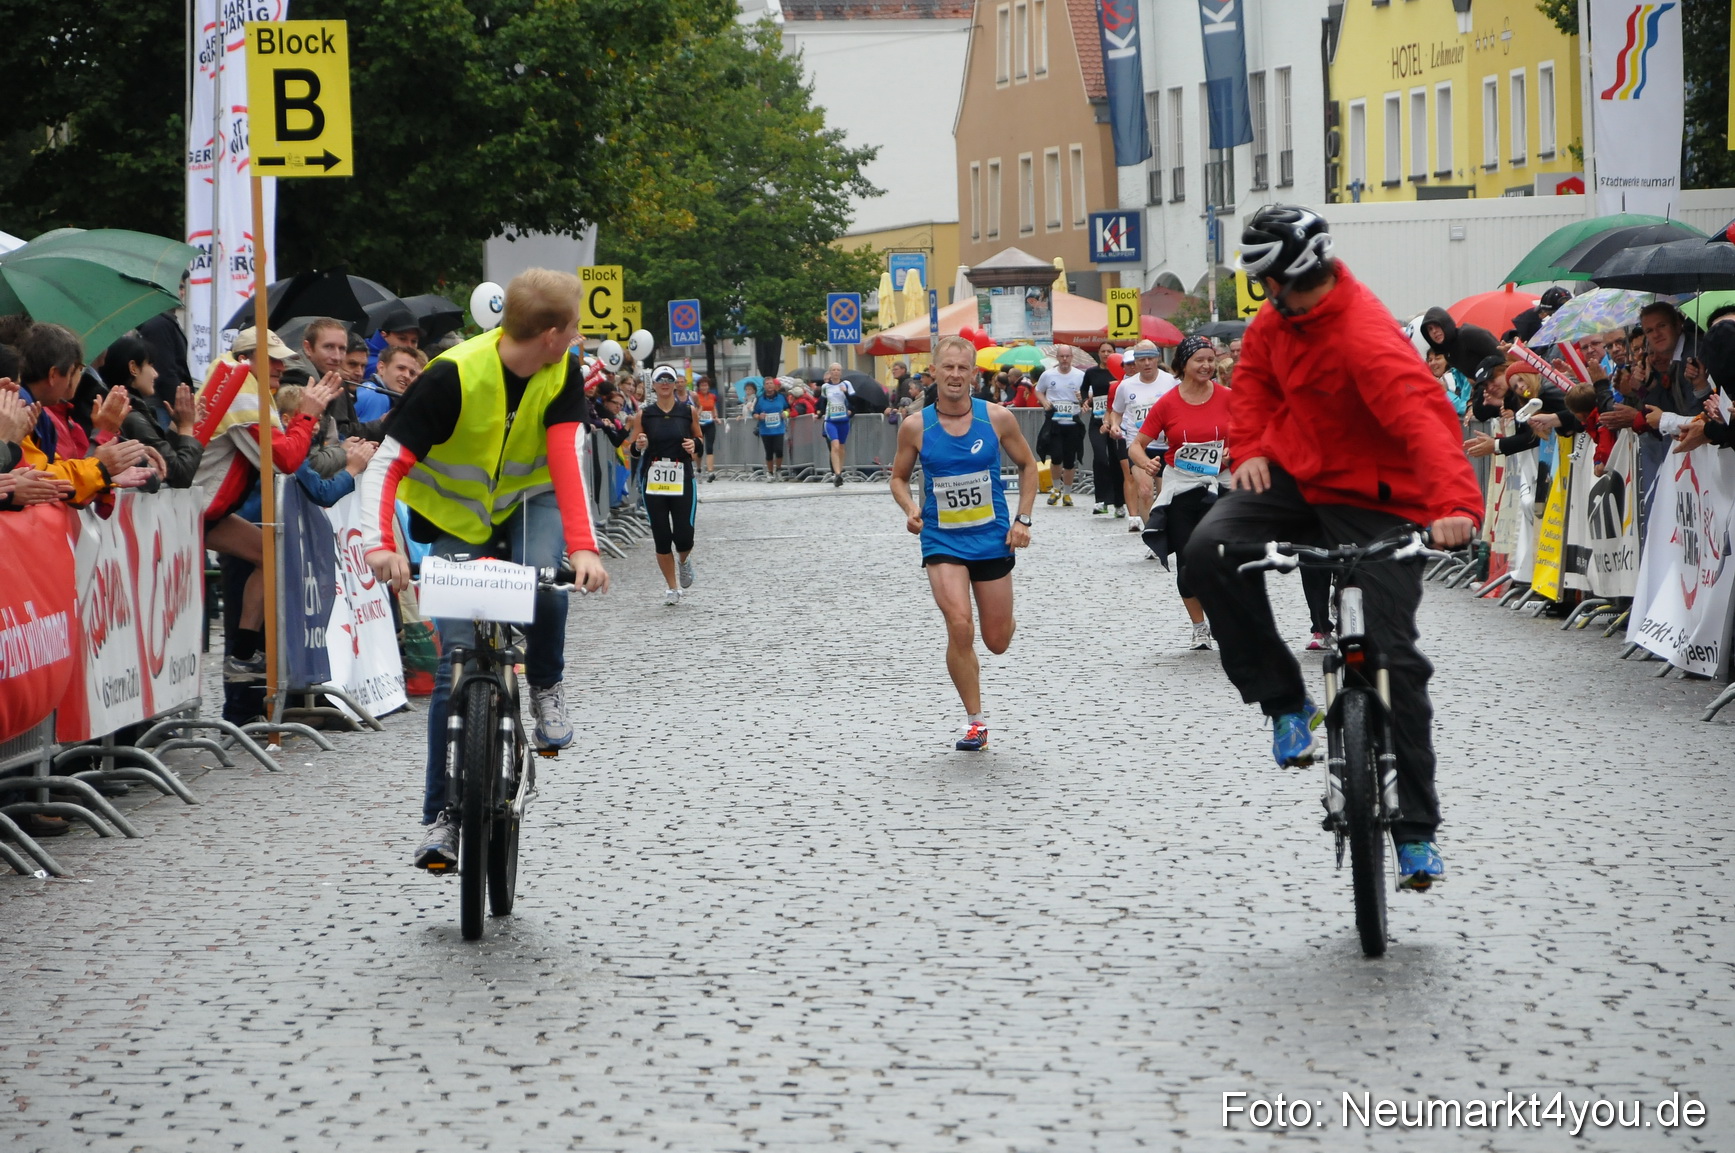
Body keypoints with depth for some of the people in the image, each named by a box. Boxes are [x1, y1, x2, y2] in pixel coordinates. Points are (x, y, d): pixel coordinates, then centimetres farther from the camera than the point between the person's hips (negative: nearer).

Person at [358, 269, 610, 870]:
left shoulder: (562, 373, -15)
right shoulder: (453, 376, -26)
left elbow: (567, 457, -27)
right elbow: (386, 466, -27)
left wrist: (582, 546, -42)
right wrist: (381, 544, -44)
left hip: (530, 500, 2)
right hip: (457, 515, -2)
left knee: (546, 583, -33)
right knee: (456, 663, -9)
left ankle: (545, 687, -3)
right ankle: (441, 816, 0)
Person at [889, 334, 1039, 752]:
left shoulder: (997, 418, -5)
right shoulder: (915, 427, -6)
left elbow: (1027, 466, 8)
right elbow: (899, 477, 8)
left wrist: (1022, 519, -1)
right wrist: (910, 509, -12)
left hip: (993, 540, 1)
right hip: (942, 541, -1)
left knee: (997, 641, 8)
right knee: (960, 627, -20)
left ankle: (1005, 622, 48)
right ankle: (975, 720, -4)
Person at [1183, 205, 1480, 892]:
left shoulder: (1366, 336, -28)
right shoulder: (1278, 318, -1)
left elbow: (1423, 415, -40)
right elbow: (1254, 377, 16)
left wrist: (1456, 502, -55)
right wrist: (1249, 448, -3)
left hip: (1375, 502, -7)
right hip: (1296, 474, 7)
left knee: (1393, 657, -9)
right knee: (1210, 550, -21)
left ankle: (1417, 831, 1)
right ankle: (1285, 703, -6)